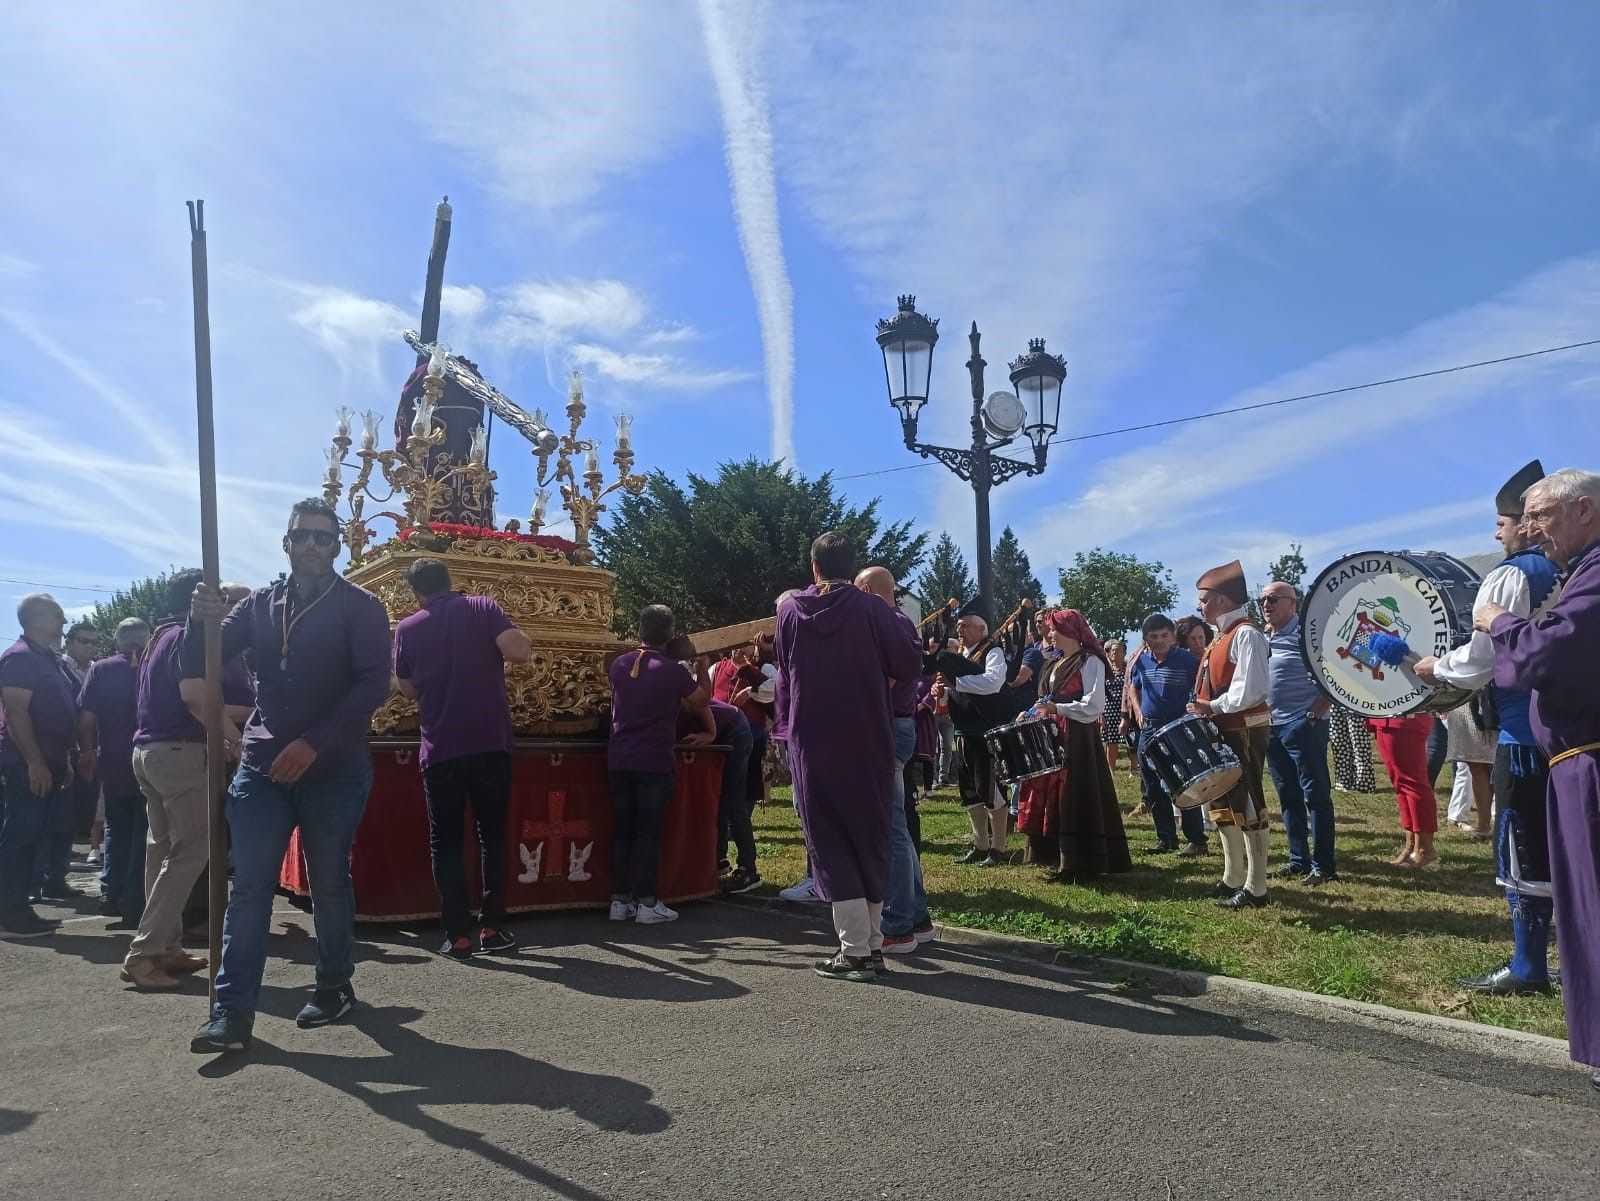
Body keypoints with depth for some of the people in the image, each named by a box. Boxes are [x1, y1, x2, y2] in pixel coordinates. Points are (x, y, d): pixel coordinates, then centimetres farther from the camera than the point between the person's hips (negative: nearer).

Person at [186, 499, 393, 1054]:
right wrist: (200, 620, -10)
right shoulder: (260, 604, 11)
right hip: (262, 765, 3)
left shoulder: (360, 607, -1)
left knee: (329, 883, 8)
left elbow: (374, 685, -10)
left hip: (335, 770, -3)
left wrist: (313, 743, -18)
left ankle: (334, 987, 24)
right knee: (249, 887, -1)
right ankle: (233, 1010, 3)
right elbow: (198, 667, 11)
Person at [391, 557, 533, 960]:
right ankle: (492, 927, 10)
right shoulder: (483, 608, -1)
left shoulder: (407, 628, 5)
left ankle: (459, 934, 3)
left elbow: (408, 689, 15)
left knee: (445, 841, 8)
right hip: (490, 743, 0)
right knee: (492, 835, 11)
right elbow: (520, 651, -15)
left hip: (440, 748, 0)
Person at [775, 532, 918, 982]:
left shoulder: (789, 611, 1)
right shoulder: (871, 609, -7)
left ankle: (855, 949, -1)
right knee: (870, 837, 13)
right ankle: (871, 942, 18)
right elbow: (910, 665, -5)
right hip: (866, 742, 0)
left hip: (811, 744, 1)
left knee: (830, 842, 5)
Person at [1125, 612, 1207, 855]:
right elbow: (1133, 686, 24)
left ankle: (1196, 840, 5)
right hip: (1149, 730, 6)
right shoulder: (1141, 661, 7)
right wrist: (1138, 710, 11)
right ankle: (1165, 838, 21)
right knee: (1152, 789, 10)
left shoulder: (1188, 661, -8)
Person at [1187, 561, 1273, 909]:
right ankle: (1233, 879, 28)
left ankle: (1255, 888, 6)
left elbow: (1248, 693, -25)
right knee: (1223, 804, 16)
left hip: (1244, 732, -10)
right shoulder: (1222, 636, 14)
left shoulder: (1246, 635, -17)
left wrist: (1210, 708, -17)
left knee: (1247, 806, -3)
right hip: (1224, 731, 10)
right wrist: (1204, 709, 3)